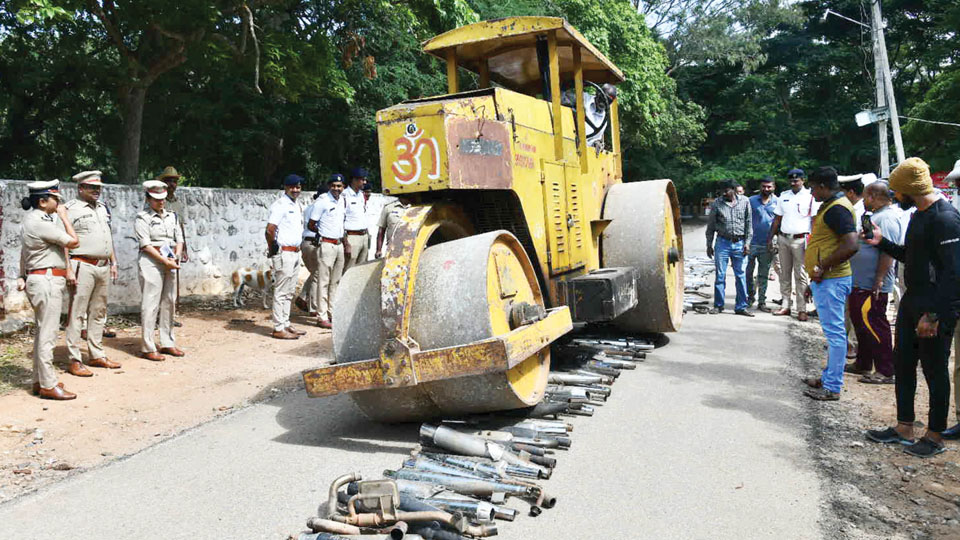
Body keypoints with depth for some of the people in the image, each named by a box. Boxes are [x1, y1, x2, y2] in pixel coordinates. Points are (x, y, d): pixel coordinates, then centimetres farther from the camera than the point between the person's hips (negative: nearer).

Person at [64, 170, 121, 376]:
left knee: (99, 313, 12)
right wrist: (68, 269, -18)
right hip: (83, 266, -7)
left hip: (103, 267, 8)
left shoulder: (102, 208, 17)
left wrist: (113, 262, 19)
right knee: (77, 313, -5)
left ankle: (97, 355, 21)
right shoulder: (70, 209, -6)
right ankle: (74, 361, -1)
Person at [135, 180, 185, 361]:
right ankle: (147, 348, -2)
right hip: (151, 263, -6)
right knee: (150, 305, -6)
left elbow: (179, 239, 14)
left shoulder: (172, 216, 16)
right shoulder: (142, 218, -3)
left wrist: (176, 256, -4)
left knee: (169, 303, 10)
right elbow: (146, 245, -11)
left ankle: (167, 343, 20)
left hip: (170, 263, 7)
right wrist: (165, 261, -16)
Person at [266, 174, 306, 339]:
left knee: (289, 292, 14)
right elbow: (269, 230, -18)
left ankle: (286, 324, 22)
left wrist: (298, 247, 16)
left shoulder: (297, 205, 16)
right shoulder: (280, 205, -12)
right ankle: (278, 329, -1)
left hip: (295, 253, 9)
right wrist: (273, 249, -8)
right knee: (281, 292, -5)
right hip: (284, 253, -9)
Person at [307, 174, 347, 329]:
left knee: (336, 282, 12)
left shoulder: (343, 201, 11)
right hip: (326, 245, -8)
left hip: (339, 245, 8)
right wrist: (323, 233, 5)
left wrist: (344, 237, 13)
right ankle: (322, 317, -1)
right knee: (323, 282, -4)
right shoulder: (322, 201, -11)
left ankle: (333, 313, 21)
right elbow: (311, 225, -8)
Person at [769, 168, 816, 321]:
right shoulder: (783, 196, 11)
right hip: (783, 238, 5)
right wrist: (770, 238, 8)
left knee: (801, 276, -2)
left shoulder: (810, 196, -3)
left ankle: (802, 309, 0)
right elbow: (777, 219, 14)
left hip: (800, 240, -5)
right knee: (785, 274, 9)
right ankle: (785, 306, 15)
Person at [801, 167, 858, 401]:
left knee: (834, 331, -6)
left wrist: (823, 268, -19)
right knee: (832, 331, 17)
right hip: (824, 281, 11)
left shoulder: (837, 208, -16)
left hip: (831, 282, -11)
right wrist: (814, 282, 24)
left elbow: (851, 245, -27)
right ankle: (829, 377, 28)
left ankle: (832, 387, -1)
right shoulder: (829, 206, 17)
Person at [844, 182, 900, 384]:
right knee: (860, 322, 17)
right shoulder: (877, 216, 17)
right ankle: (863, 364, 29)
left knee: (874, 326, -7)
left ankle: (886, 372, 0)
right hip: (861, 284, 11)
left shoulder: (886, 218, -17)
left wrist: (879, 281, -26)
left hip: (872, 286, -11)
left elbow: (887, 252, -24)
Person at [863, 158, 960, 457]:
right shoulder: (920, 215, 13)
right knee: (903, 364, 14)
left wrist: (934, 315, -25)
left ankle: (935, 436, 17)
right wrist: (882, 242, 17)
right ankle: (904, 427, 25)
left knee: (934, 371, 3)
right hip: (912, 301, 10)